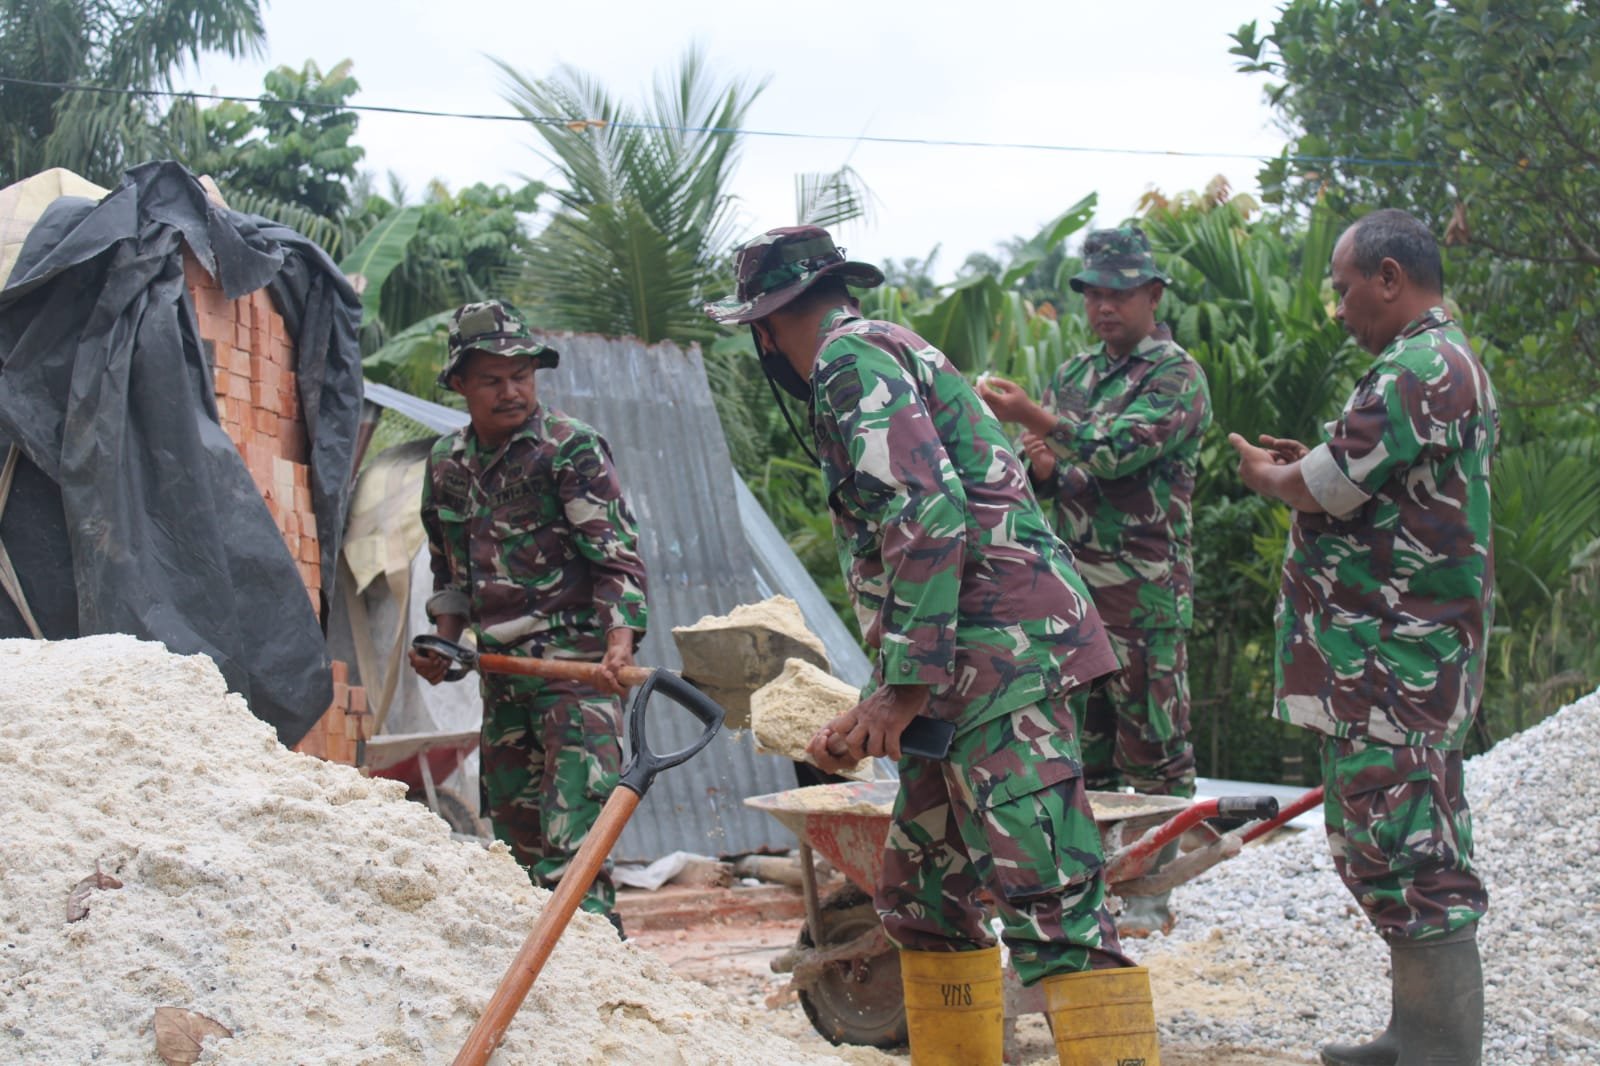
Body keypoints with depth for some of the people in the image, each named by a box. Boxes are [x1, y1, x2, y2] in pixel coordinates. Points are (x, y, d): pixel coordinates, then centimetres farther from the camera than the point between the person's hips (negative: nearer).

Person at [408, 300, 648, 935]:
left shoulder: (572, 448, -7)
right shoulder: (447, 463, 12)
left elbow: (617, 554, -13)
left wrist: (620, 639, -27)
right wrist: (445, 642, 14)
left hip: (577, 661, -7)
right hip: (501, 666, 7)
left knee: (571, 830, -17)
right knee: (512, 813, 11)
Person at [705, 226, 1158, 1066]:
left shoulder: (850, 358, -6)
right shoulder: (884, 357, 26)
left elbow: (926, 515, -20)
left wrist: (903, 686, -18)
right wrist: (876, 712, 27)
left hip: (1003, 649, -11)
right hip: (968, 668, 11)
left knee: (1047, 900, -17)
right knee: (920, 895, 15)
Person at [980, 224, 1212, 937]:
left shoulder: (1177, 377, -5)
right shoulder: (1072, 375, 17)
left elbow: (1120, 449, -20)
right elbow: (1037, 473, 21)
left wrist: (1034, 419, -24)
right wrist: (1043, 466, -3)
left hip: (1144, 591, -7)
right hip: (1069, 582, 7)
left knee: (1152, 742, -2)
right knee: (1081, 739, 11)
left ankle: (1153, 892, 4)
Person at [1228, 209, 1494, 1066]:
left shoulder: (1416, 371, -18)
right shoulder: (1449, 364, 18)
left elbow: (1326, 490, -17)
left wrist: (1268, 475, 3)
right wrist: (1307, 463, 12)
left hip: (1391, 665, -11)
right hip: (1395, 663, 11)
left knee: (1409, 857, -8)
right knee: (1389, 846, 17)